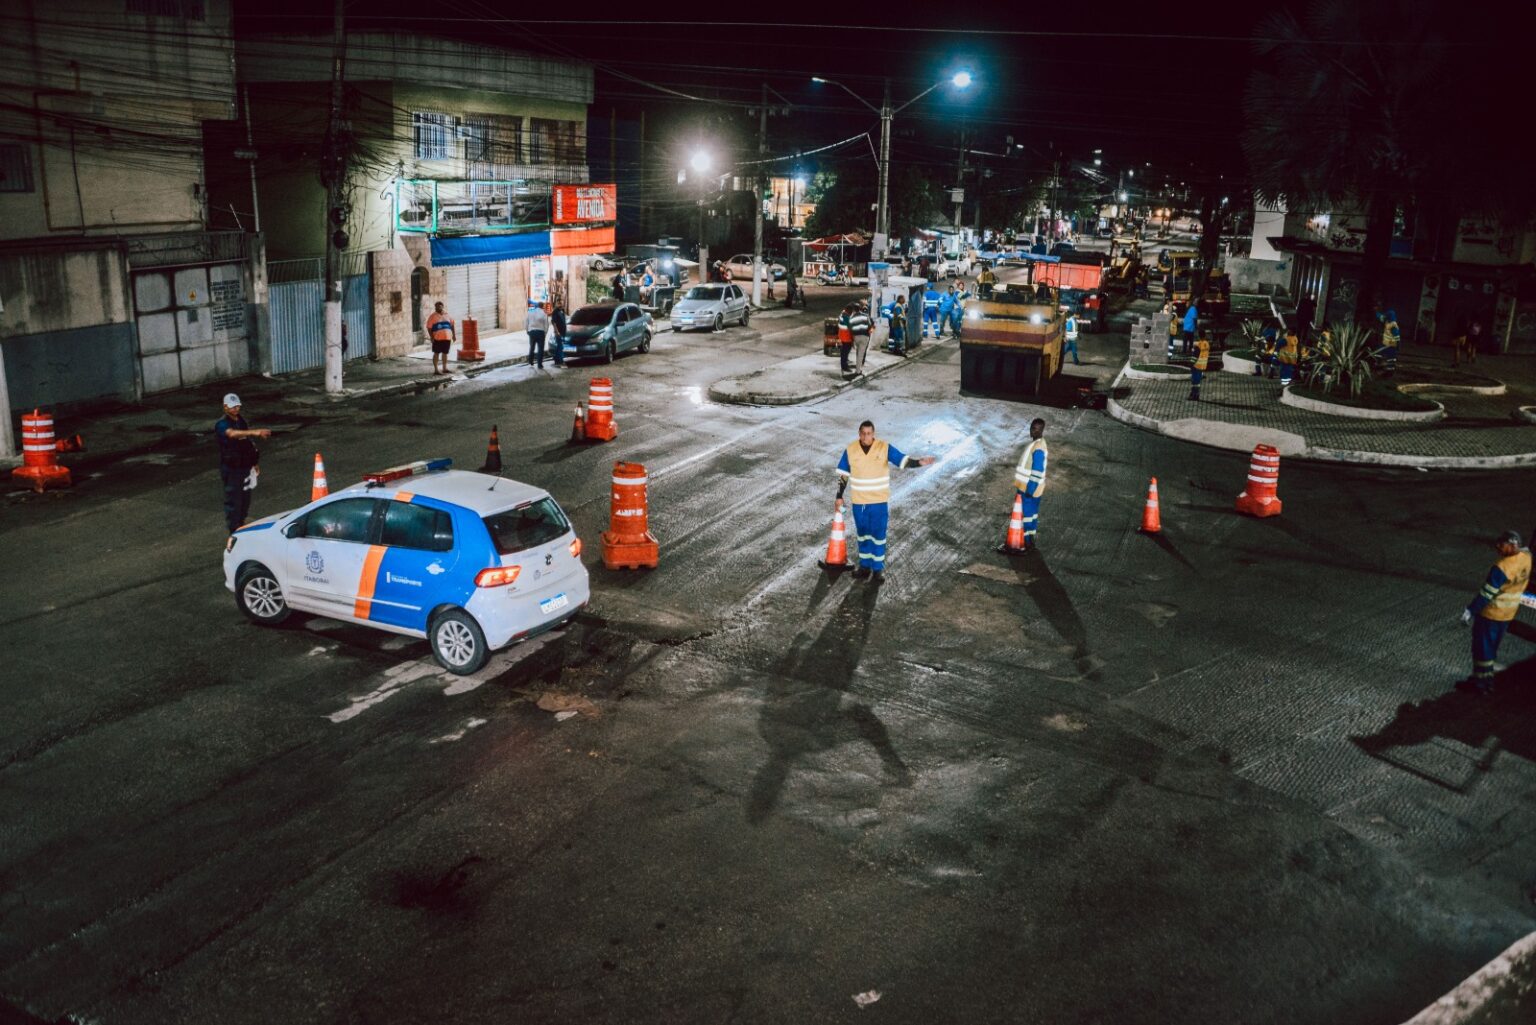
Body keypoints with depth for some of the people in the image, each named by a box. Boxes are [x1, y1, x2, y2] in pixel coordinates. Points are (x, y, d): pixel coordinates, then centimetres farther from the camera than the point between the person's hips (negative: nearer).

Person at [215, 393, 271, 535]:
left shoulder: (242, 420, 8)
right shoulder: (222, 424, -16)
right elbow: (232, 433, -40)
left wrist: (253, 463, 20)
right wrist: (255, 432, -54)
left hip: (245, 466, 7)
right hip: (231, 468, -7)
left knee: (245, 498, 15)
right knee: (233, 499, -3)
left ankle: (241, 525, 31)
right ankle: (234, 531, 4)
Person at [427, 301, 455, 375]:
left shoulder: (447, 315, 12)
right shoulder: (433, 317, -3)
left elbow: (452, 325, 18)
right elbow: (429, 328, -7)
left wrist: (454, 335, 13)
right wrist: (432, 337, -15)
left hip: (447, 338, 5)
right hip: (437, 338, -5)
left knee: (445, 353, 12)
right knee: (436, 353, -1)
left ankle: (444, 368, 23)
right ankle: (436, 369, 1)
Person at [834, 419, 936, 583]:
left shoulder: (885, 448, -9)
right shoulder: (850, 450, -4)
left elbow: (903, 461, -13)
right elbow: (843, 475, 4)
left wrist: (919, 461, -32)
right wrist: (839, 497, 5)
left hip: (879, 502, -2)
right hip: (858, 502, 2)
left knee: (878, 535, 5)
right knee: (863, 534, 15)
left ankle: (878, 568, 16)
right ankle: (865, 565, 28)